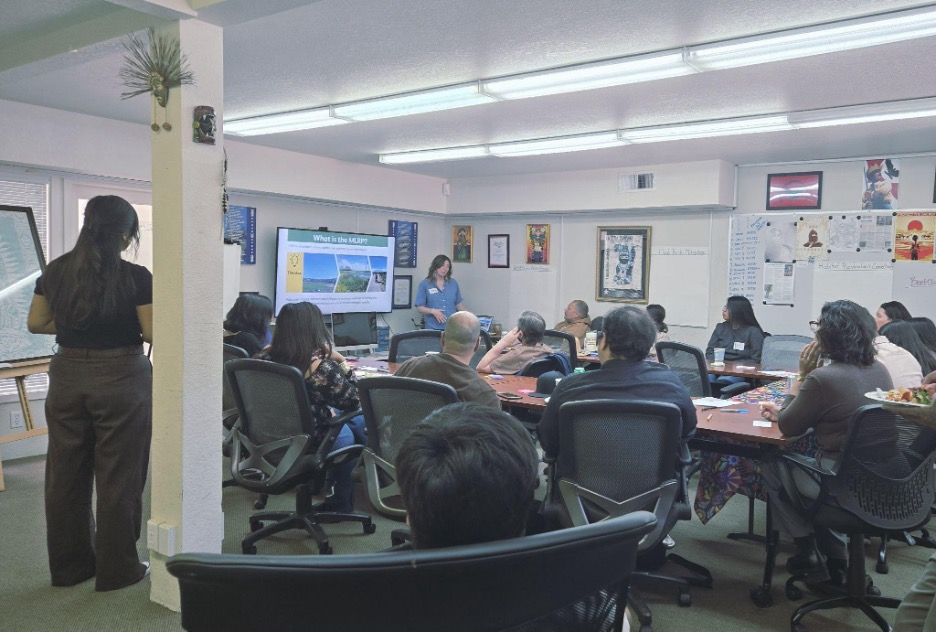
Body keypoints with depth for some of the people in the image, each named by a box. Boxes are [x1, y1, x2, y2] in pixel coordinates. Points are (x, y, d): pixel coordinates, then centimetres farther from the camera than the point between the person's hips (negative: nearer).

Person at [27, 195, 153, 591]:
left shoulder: (56, 271, 2)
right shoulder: (136, 277, -14)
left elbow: (35, 323, 9)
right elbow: (154, 335, -12)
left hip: (67, 377, 5)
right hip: (121, 379, -5)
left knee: (65, 473, 15)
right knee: (118, 476, 5)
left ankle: (68, 565, 27)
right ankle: (117, 569, 15)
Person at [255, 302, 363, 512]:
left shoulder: (265, 357, -9)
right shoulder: (321, 366, -28)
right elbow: (353, 402, -15)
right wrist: (342, 363, -12)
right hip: (307, 447, -6)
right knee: (362, 420, 18)